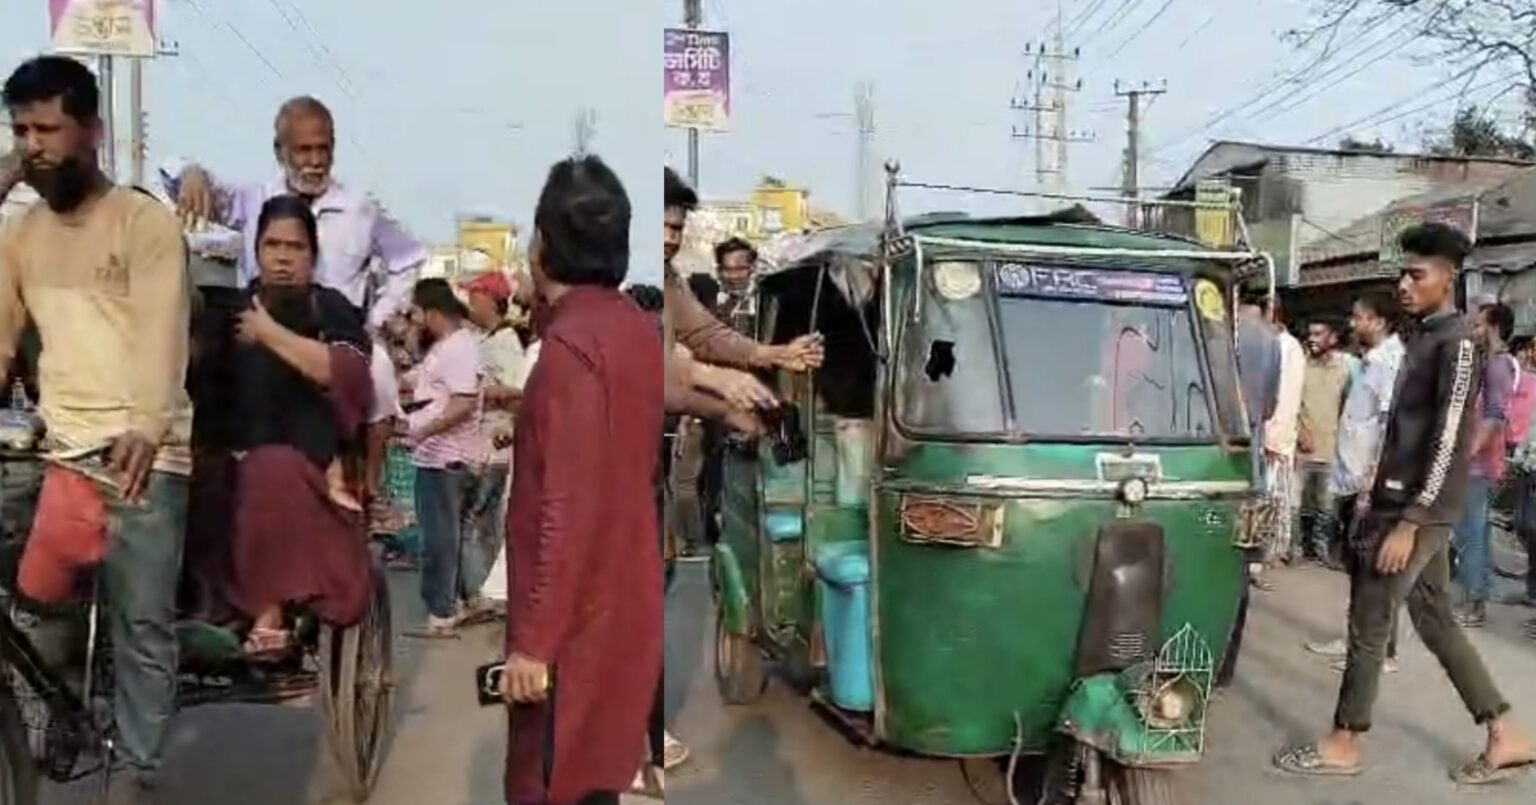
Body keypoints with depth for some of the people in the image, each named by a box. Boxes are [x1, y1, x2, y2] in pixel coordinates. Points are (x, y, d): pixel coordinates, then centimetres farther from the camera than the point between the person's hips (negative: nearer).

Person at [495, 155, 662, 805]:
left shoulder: (571, 345, -21)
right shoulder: (635, 328, 7)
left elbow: (568, 510, -24)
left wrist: (533, 640, -19)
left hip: (576, 617, -9)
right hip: (621, 600, 9)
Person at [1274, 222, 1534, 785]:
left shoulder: (1457, 344, -14)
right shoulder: (1423, 340, 14)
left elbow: (1448, 445, -20)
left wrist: (1407, 523, -22)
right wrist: (1377, 501, 20)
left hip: (1420, 513, -9)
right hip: (1400, 504, 9)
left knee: (1368, 624, -2)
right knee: (1436, 620, 13)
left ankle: (1345, 744, 9)